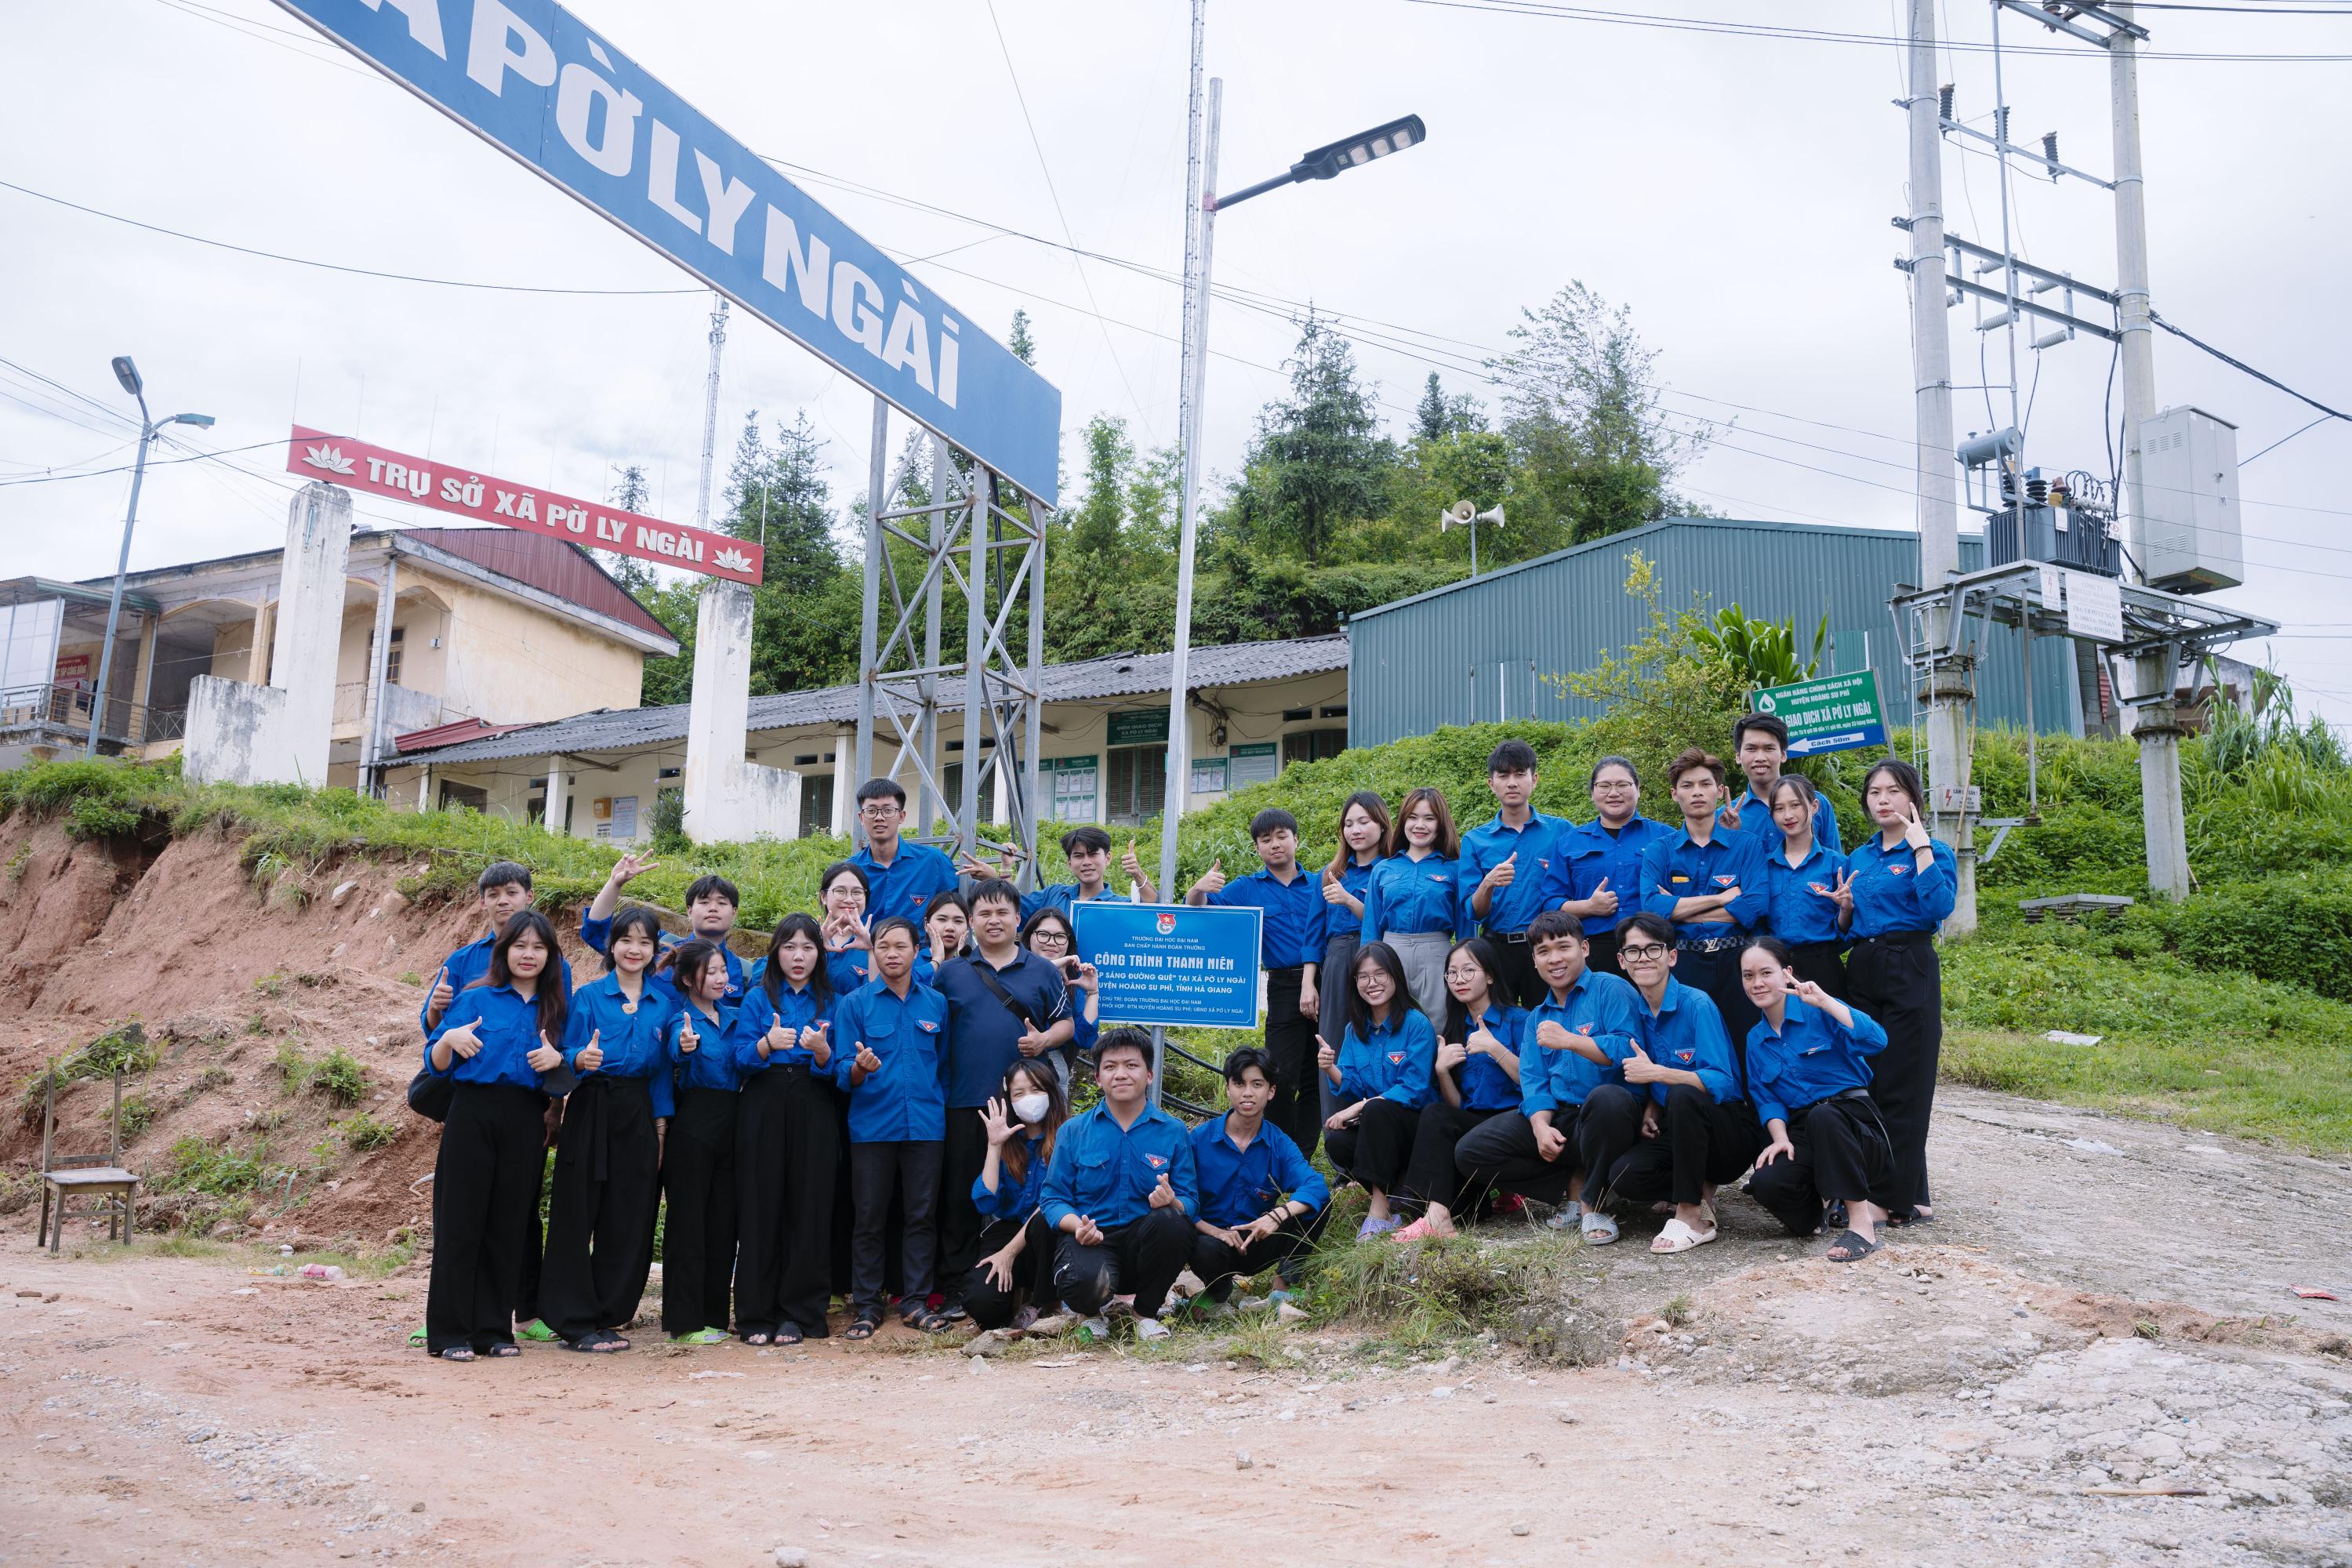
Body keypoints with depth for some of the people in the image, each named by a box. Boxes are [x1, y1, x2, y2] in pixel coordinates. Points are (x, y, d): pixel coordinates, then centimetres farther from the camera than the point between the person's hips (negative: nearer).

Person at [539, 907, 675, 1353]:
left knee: (629, 1221, 4)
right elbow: (567, 1057, -4)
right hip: (591, 1114, -3)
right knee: (577, 1215, -3)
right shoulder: (588, 996, 1)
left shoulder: (664, 1002, 9)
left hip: (639, 1116, 3)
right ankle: (576, 1321, 4)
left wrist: (661, 1124, 4)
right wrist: (580, 1060, -27)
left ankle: (609, 1317, 15)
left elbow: (663, 1069, 10)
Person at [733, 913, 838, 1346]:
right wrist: (767, 1043, -22)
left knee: (809, 1209, -2)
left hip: (814, 1115, 0)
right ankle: (756, 1314, 5)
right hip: (763, 1111, 0)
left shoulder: (831, 1000, 9)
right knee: (760, 1209, -3)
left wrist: (821, 1051, -20)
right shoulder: (758, 996, 9)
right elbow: (740, 1058, -2)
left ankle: (798, 1313, 6)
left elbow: (839, 1070, 2)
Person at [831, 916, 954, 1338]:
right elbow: (843, 1071, -4)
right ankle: (866, 1306, 13)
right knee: (868, 1217, 3)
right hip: (871, 1125, -2)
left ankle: (916, 1301, 15)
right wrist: (860, 1068, -25)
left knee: (922, 1215, 5)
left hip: (926, 1125, 2)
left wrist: (940, 1105, 8)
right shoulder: (854, 1003, 1)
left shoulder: (936, 1003, 8)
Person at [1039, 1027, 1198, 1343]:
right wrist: (1077, 1225, -19)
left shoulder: (1173, 1132, 5)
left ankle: (1146, 1311, -3)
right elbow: (1052, 1197, 4)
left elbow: (1190, 1202, 1)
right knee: (1084, 1283, -37)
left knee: (1171, 1221, -34)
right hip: (1090, 1238, -1)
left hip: (1145, 1242, 1)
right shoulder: (1073, 1130, 6)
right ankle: (1094, 1310, 7)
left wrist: (1172, 1203, -24)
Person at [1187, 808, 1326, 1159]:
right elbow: (1198, 909, 3)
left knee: (1314, 1077, 5)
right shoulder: (1246, 889, 9)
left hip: (1322, 984, 1)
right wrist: (1199, 889, -21)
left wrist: (1311, 983, -12)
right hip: (1284, 988, -1)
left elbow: (1316, 934, 0)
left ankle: (1302, 1160, 12)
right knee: (1282, 1076, -8)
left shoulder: (1317, 884, 9)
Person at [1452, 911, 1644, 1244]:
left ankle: (1596, 1205, -16)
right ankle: (1574, 1186, -5)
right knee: (1469, 1152, -9)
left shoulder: (1611, 990, -1)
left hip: (1600, 1121, -5)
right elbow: (1533, 1082, 7)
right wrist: (1541, 1126, -12)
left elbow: (1629, 1050, -17)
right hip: (1557, 1118, 6)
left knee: (1606, 1098, -41)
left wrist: (1569, 1041, -22)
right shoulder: (1536, 1018, 19)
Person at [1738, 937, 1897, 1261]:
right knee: (1766, 1183, -28)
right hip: (1802, 1131, 4)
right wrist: (1780, 1136, -9)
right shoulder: (1755, 1039, 14)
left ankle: (1861, 1222, -28)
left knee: (1823, 1116, -41)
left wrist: (1824, 1001, -27)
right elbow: (1766, 1099, 10)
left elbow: (1876, 1040, -20)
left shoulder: (1816, 1011, -4)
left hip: (1853, 1117, -4)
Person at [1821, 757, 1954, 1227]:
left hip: (1910, 970, -6)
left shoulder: (1934, 851, -1)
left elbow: (1939, 908, -20)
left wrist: (1920, 845, -17)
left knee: (1901, 1087, -5)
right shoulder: (1857, 858, 15)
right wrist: (1844, 907, 0)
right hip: (1861, 970, 6)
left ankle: (1904, 1198, 2)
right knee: (1863, 1082, 7)